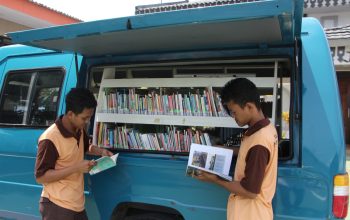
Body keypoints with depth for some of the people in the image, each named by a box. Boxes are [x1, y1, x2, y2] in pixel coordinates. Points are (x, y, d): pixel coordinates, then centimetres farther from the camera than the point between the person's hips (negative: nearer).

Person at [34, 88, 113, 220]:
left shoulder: (79, 131, 1)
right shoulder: (50, 139, -22)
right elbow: (40, 177, -19)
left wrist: (101, 151, 2)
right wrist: (76, 167, -25)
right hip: (57, 206, -7)